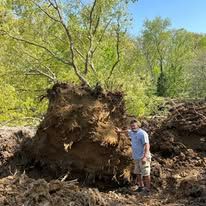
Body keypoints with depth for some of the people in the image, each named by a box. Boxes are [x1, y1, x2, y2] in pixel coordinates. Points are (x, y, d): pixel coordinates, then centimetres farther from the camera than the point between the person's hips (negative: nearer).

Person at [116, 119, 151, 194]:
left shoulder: (142, 134, -16)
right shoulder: (132, 132, 11)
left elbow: (147, 145, -23)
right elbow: (127, 131, 36)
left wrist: (145, 157, -32)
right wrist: (120, 131, 51)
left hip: (143, 158, -9)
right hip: (136, 158, 9)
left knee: (145, 174, -5)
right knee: (138, 173, 15)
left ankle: (147, 189, 3)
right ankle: (141, 187, 28)